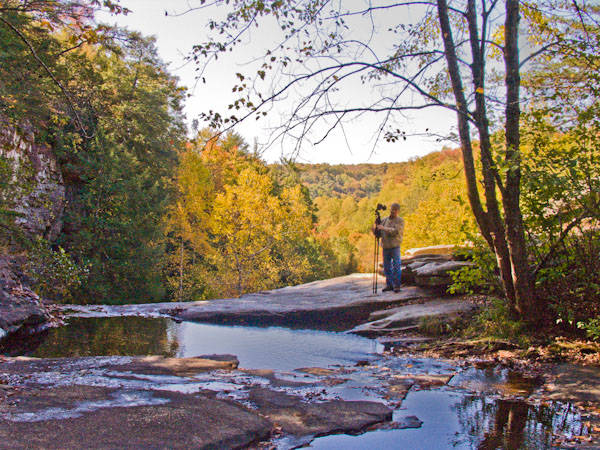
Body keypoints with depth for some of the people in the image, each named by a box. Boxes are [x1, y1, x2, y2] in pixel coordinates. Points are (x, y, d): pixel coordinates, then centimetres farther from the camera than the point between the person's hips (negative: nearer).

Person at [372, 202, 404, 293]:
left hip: (395, 247, -5)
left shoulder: (400, 220, -2)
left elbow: (396, 231, -18)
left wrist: (384, 228, -22)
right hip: (385, 247, 5)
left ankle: (396, 285, 2)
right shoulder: (384, 220, 12)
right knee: (386, 267, 8)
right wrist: (375, 229, -9)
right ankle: (389, 285, 18)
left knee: (396, 266, -6)